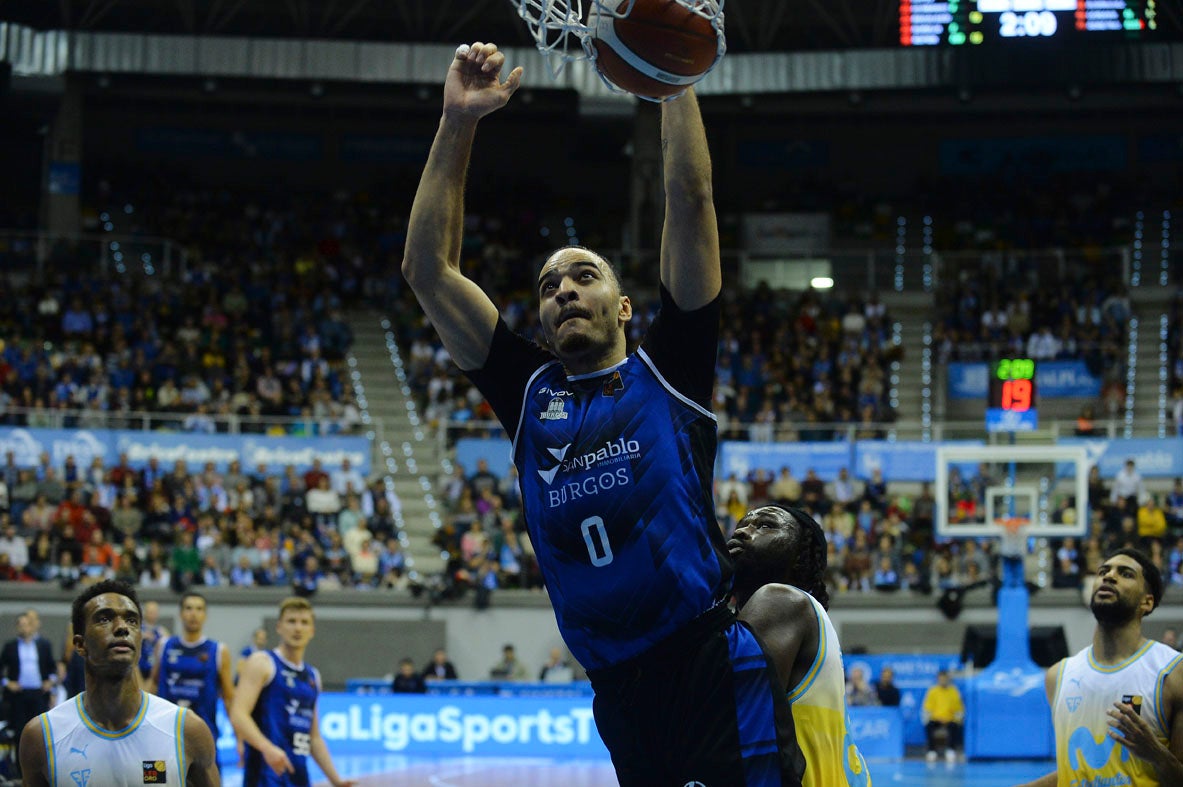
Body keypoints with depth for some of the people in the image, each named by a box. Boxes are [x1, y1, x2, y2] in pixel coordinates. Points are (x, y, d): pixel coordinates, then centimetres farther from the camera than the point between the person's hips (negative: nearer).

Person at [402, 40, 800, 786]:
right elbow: (428, 269, 15)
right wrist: (458, 122, 9)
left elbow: (691, 201, 4)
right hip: (620, 693, 4)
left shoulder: (667, 371, 9)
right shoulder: (531, 393, 17)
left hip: (714, 667, -4)